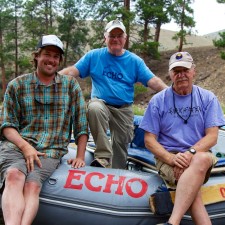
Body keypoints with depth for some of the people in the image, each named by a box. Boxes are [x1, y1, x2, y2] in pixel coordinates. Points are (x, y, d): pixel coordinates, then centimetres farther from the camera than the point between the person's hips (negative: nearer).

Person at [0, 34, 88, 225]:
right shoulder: (17, 85, 11)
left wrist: (80, 156, 4)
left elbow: (81, 123, 12)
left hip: (51, 150, 0)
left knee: (32, 185, -29)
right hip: (17, 145, 0)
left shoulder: (71, 85, 13)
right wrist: (25, 146, -11)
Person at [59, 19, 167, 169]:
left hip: (124, 110, 2)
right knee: (94, 108, -36)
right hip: (101, 102, -2)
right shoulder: (94, 56, 4)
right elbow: (72, 71, 0)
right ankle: (103, 156, -30)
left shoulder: (134, 61, 5)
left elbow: (153, 81, -2)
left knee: (121, 144, 4)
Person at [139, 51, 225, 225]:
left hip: (200, 154, 1)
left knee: (202, 160, -38)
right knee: (192, 185, -34)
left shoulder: (208, 98, 8)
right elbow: (149, 140, 2)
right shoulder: (158, 100, 5)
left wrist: (190, 153, -19)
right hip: (167, 157, 0)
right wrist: (172, 158, -17)